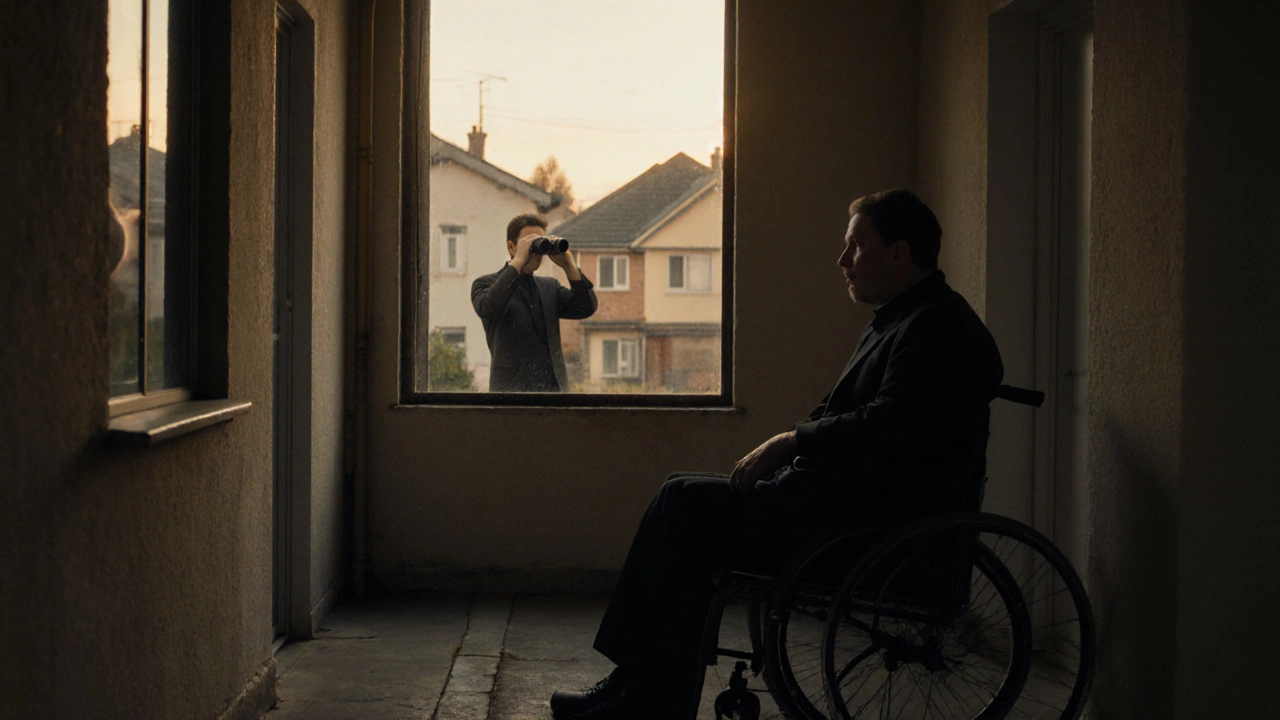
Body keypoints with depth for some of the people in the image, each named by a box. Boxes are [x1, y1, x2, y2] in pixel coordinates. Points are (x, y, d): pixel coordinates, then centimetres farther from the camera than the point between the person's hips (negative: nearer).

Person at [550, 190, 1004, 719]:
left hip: (877, 517, -11)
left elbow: (889, 427, -24)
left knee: (688, 506, -15)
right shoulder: (894, 322, 22)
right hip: (845, 491, 11)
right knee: (684, 499, 3)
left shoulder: (939, 326, -12)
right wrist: (775, 456, 5)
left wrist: (789, 442, -16)